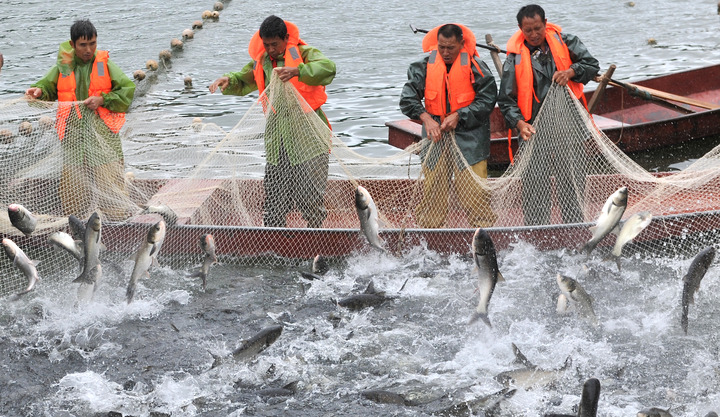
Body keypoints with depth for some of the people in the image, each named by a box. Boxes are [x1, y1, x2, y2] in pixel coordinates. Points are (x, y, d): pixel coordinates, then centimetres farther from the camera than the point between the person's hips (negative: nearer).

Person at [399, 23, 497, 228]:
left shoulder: (475, 66, -6)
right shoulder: (425, 65, 0)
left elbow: (487, 100, -4)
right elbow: (407, 98, 0)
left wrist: (459, 116, -12)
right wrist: (426, 118, -15)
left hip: (469, 136, -2)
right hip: (435, 134, 2)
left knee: (474, 188, -7)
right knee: (431, 188, 2)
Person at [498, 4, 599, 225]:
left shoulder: (564, 42, 3)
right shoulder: (515, 58, -3)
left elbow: (591, 64, 6)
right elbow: (506, 99, -3)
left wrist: (571, 72, -14)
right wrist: (519, 123, -18)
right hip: (533, 130, -2)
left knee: (572, 182, 5)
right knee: (535, 186, -2)